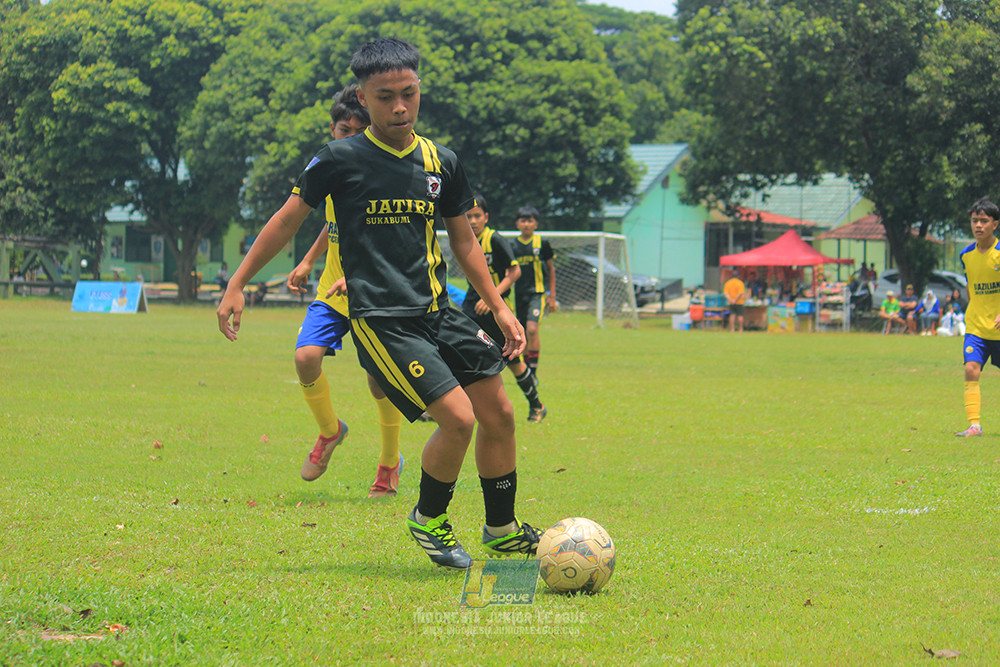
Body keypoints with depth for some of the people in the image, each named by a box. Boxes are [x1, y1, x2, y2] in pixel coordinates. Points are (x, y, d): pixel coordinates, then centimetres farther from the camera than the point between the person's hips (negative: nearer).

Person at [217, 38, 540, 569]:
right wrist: (237, 285, 3)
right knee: (458, 417, -17)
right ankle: (429, 520, 9)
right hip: (380, 320, -6)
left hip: (437, 309, 6)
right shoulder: (342, 160, -6)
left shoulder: (441, 163, 8)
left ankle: (502, 530, 24)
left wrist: (499, 308, 16)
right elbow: (287, 220, 3)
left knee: (498, 414, 3)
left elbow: (464, 241, 19)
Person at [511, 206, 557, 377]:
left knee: (532, 328, -21)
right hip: (520, 295, 4)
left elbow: (551, 269, 8)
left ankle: (534, 371, -17)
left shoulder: (542, 243, -1)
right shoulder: (513, 246, 6)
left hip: (538, 292, -4)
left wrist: (552, 296, 7)